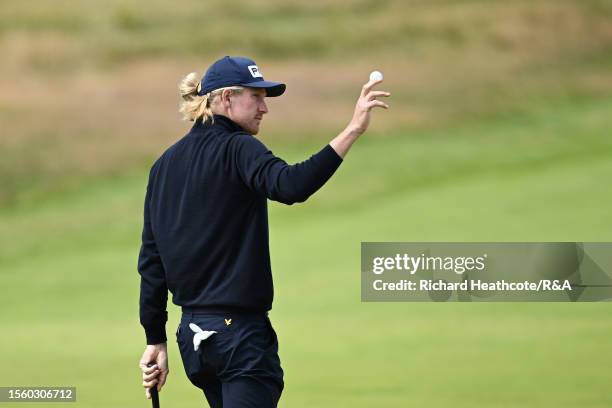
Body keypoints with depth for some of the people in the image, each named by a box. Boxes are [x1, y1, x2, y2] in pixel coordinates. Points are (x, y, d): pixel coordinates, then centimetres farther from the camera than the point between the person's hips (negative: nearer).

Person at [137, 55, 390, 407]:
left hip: (192, 334, 8)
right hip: (241, 331, -8)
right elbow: (291, 185, -30)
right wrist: (353, 131, -33)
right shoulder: (238, 149, -9)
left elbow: (151, 260, 13)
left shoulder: (165, 164, 13)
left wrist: (156, 340, 16)